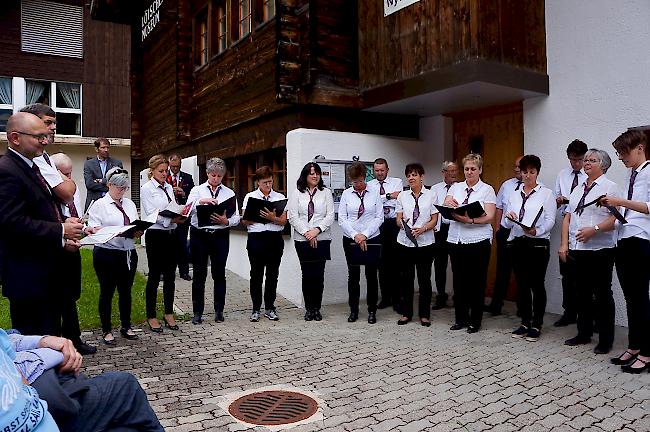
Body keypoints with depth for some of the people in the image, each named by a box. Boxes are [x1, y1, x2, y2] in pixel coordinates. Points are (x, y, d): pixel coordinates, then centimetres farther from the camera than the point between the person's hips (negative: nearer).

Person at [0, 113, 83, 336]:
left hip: (48, 271, 10)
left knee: (51, 333, 19)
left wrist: (62, 235, 2)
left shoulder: (33, 167, 14)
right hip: (28, 275, -10)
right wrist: (60, 230, -20)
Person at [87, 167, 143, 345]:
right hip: (107, 254, -5)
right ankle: (106, 330, 21)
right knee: (107, 292, 7)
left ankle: (126, 326, 28)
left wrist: (138, 232, -8)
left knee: (126, 291, 14)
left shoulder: (129, 204, 13)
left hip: (128, 253, 5)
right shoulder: (99, 205, -3)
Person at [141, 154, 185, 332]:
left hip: (171, 234, 6)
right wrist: (172, 219, -24)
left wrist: (180, 216, -7)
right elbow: (152, 214, -13)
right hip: (155, 235, -6)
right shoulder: (146, 189, -4)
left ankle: (169, 313, 22)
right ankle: (151, 316, 15)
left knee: (170, 276, 11)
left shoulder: (169, 188, 14)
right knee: (154, 276, 3)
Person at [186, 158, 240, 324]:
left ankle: (219, 311, 18)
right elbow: (188, 211, -9)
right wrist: (201, 202, -26)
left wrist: (226, 221, -19)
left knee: (219, 274, 6)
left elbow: (236, 218, 2)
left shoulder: (229, 193, 8)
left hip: (220, 236, 1)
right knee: (199, 275, 4)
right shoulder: (197, 190, 7)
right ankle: (197, 312, 14)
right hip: (199, 234, 0)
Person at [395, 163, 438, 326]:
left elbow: (434, 220, 0)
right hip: (405, 242, 2)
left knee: (424, 279, 3)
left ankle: (424, 314, 16)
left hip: (425, 242, -1)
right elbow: (399, 219, 5)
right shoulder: (402, 195, 8)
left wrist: (422, 229, -18)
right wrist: (403, 224, -18)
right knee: (406, 278, 6)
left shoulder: (431, 195, 2)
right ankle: (406, 313, 19)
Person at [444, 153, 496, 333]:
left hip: (478, 241, -3)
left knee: (476, 281, 3)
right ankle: (461, 318, 22)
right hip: (456, 239, 3)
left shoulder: (487, 190, 1)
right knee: (459, 280, 8)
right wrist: (450, 204, -23)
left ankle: (475, 320, 16)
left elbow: (489, 217, -9)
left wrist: (470, 220, -26)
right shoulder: (456, 187, 12)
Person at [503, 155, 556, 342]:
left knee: (537, 285, 1)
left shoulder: (546, 193, 1)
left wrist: (536, 231, -24)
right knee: (521, 284, 9)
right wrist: (509, 217, -12)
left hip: (538, 243, -4)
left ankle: (536, 325, 12)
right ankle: (525, 322, 21)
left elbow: (550, 220, -7)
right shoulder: (513, 194, 12)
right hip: (517, 243, 4)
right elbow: (505, 223, 11)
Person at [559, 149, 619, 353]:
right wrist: (564, 244, 6)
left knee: (603, 295, 2)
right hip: (577, 250, 6)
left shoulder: (609, 187, -3)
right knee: (583, 293, 14)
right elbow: (567, 217, 13)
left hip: (600, 250, -6)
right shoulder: (578, 189, 16)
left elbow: (615, 218, -12)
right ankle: (584, 334, 27)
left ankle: (605, 340, 13)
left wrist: (594, 229, -25)